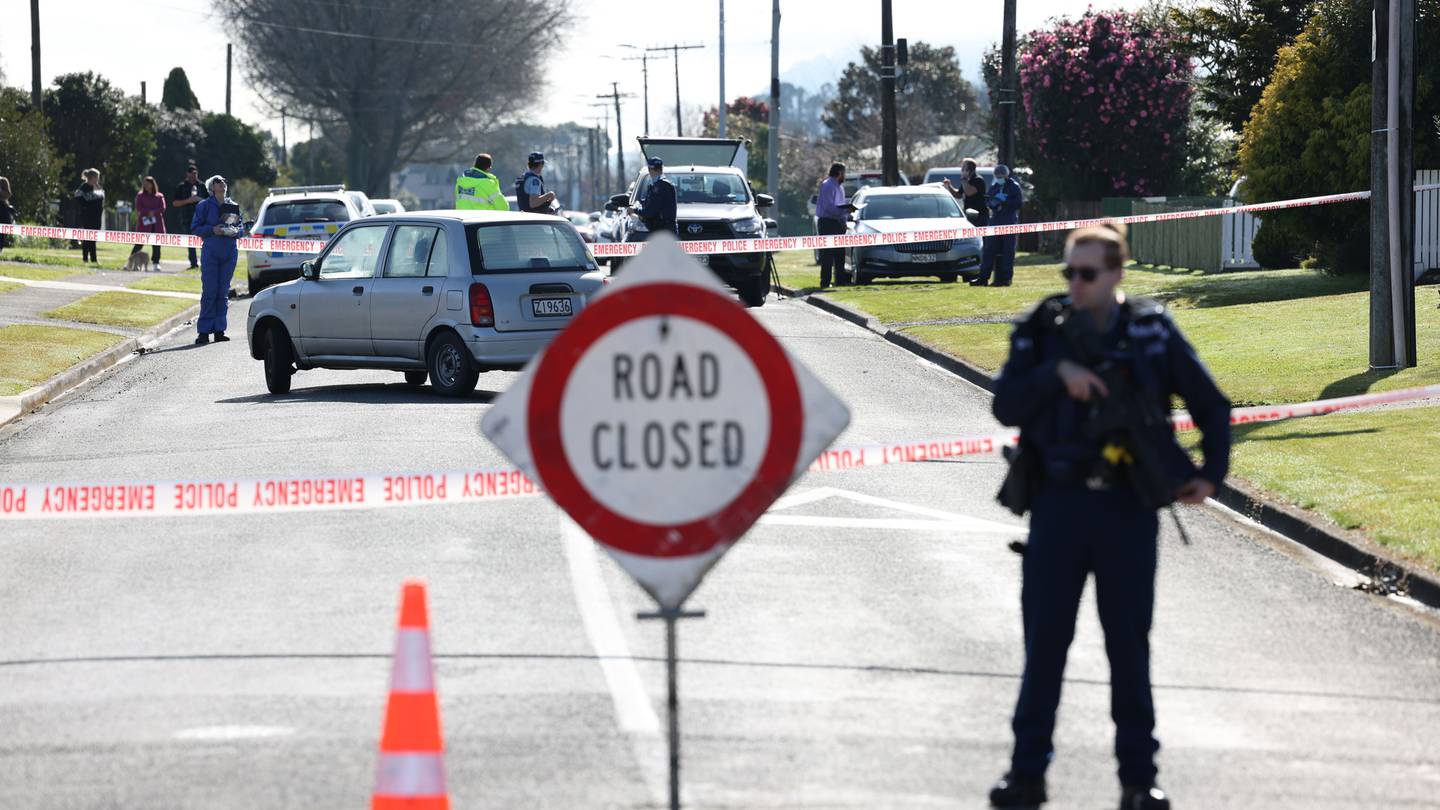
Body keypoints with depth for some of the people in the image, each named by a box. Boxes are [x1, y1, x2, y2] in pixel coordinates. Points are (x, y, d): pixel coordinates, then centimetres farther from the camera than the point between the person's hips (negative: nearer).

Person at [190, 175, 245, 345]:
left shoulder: (233, 206, 12)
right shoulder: (204, 206, 2)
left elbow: (241, 227, 17)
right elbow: (195, 228, 1)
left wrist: (235, 231, -5)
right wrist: (212, 230, -14)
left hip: (230, 253, 4)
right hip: (211, 252, -4)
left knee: (223, 292, 5)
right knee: (209, 291, -8)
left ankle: (219, 330, 9)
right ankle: (204, 331, -5)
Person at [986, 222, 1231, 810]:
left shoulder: (1152, 332, 0)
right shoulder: (1041, 332, 2)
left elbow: (1211, 405, 9)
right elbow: (1006, 408, -7)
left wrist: (1211, 473, 2)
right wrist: (1056, 373, -20)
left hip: (1128, 508, -1)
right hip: (1059, 503, 1)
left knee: (1129, 646, 3)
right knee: (1044, 641, 3)